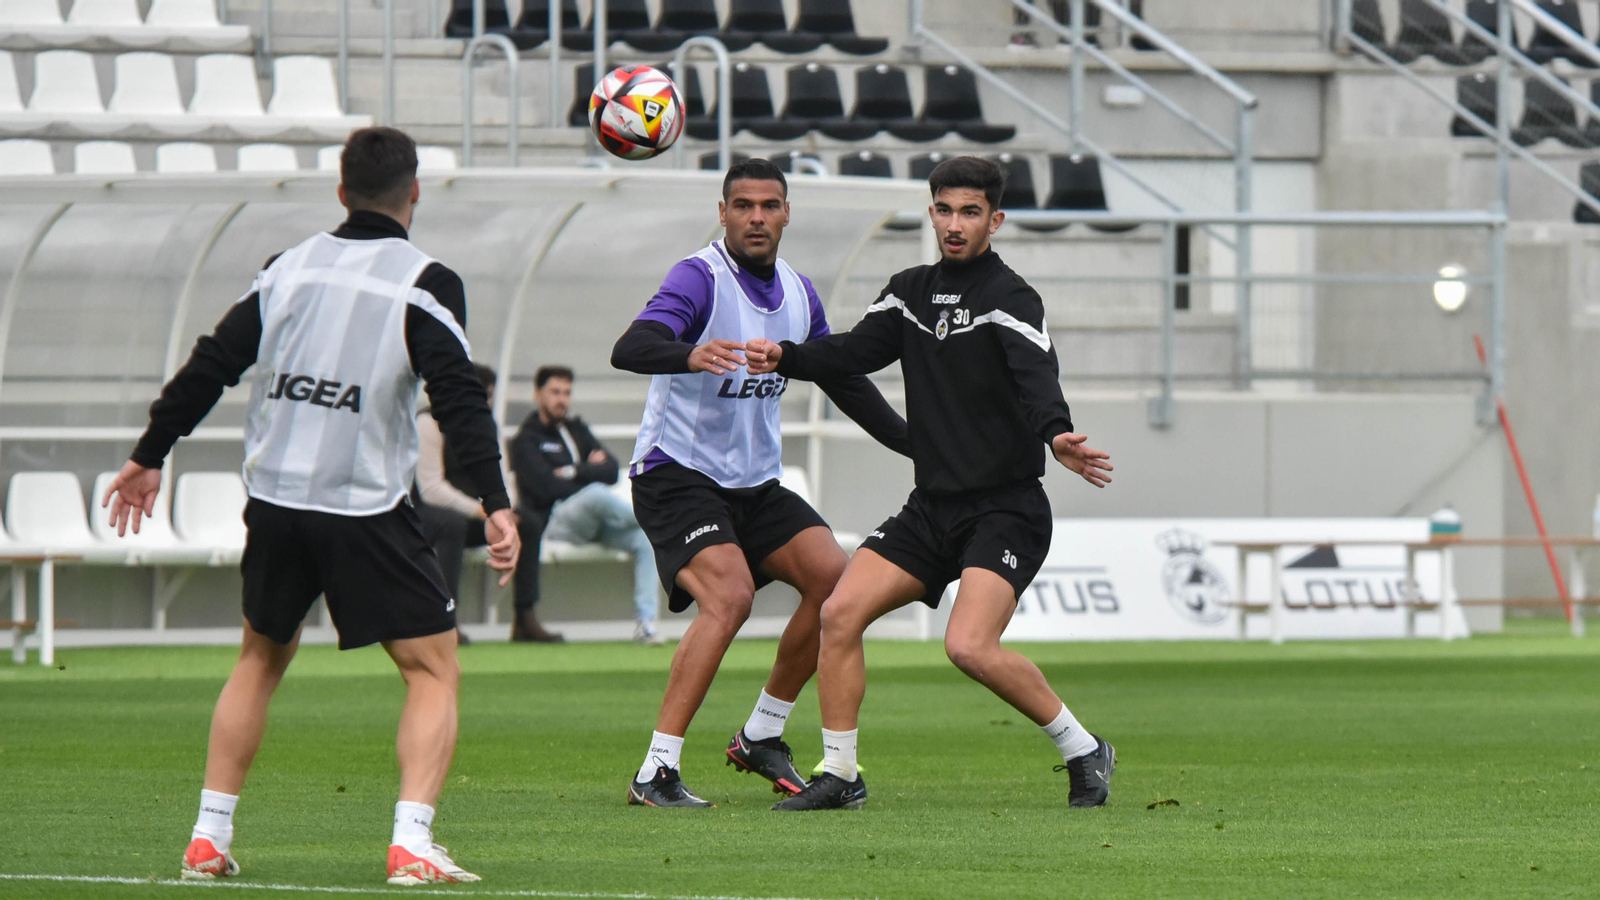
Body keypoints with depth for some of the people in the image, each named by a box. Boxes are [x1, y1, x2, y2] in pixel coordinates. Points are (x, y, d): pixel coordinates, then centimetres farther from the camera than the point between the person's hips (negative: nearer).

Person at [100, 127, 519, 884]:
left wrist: (149, 458, 20)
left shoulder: (288, 268, 8)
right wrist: (494, 502, -18)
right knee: (434, 673, 2)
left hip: (274, 502, 5)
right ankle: (411, 844, -16)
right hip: (366, 510, -5)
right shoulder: (425, 285, -6)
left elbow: (210, 366, 10)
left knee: (260, 659, 24)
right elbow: (458, 397, -16)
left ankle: (208, 837, 19)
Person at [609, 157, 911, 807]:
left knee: (833, 578, -8)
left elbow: (844, 383, 22)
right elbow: (629, 350, -32)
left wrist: (920, 445, 18)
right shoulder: (701, 278, -15)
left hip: (755, 482, 7)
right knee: (729, 595, -27)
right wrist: (690, 354, -53)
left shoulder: (798, 291, 9)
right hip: (677, 477, -7)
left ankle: (761, 737, 9)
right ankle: (655, 773, -25)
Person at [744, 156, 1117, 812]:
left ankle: (1083, 751, -4)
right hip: (931, 507, 7)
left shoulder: (1011, 300, -11)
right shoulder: (911, 292, 11)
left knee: (970, 647, -23)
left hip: (1006, 508, -7)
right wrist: (785, 356, -7)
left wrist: (1056, 435, -46)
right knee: (840, 612, -7)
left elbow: (1037, 381, -26)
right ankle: (839, 775, 3)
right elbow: (856, 351, 12)